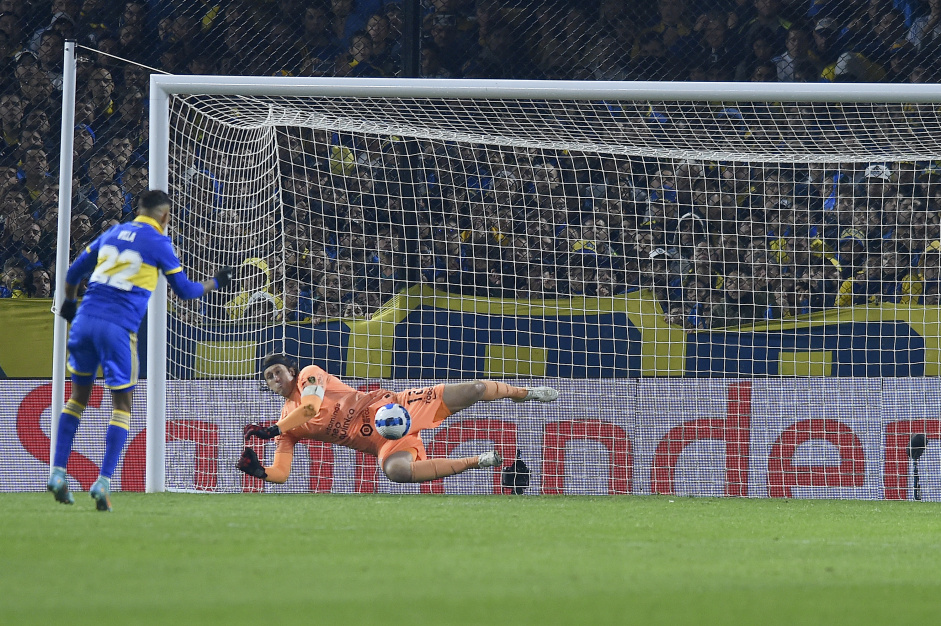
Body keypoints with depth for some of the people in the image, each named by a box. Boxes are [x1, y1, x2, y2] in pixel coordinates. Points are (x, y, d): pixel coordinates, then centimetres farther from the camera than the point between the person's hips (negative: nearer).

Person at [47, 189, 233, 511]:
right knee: (121, 405, 4)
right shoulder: (158, 243, 2)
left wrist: (69, 303, 42)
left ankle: (58, 473, 9)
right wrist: (215, 282, 26)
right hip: (119, 327, -5)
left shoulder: (113, 233, 17)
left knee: (78, 396, 16)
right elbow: (184, 290, 9)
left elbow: (74, 271, 24)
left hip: (85, 319, 5)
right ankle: (104, 482, -7)